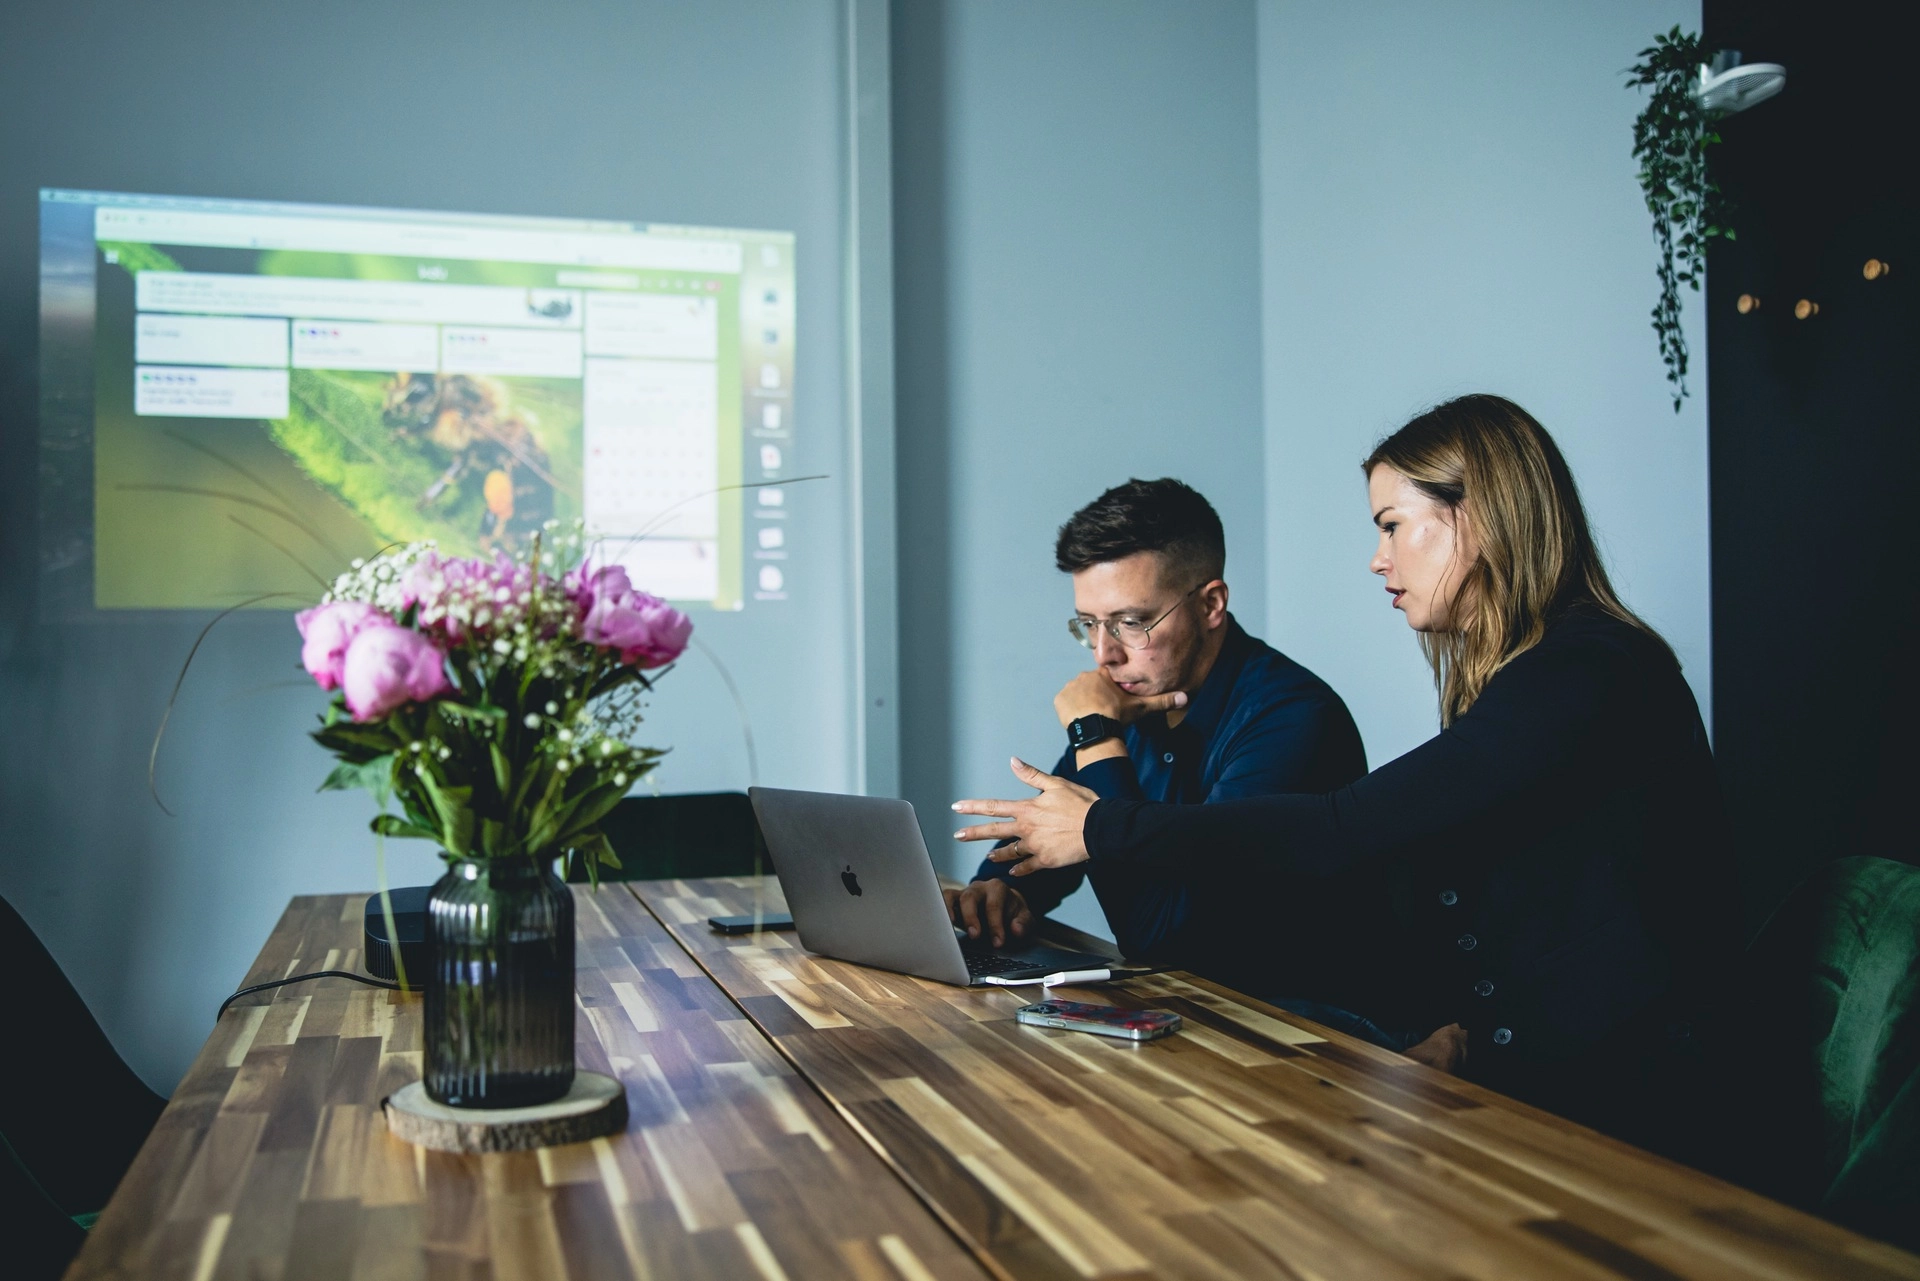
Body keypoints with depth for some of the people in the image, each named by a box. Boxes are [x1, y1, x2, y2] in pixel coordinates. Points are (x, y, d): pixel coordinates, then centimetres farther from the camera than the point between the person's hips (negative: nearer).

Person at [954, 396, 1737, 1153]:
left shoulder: (1587, 677, -18)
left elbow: (1349, 830, -23)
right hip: (1509, 1072, 8)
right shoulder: (1504, 679, 13)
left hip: (1606, 1101, -8)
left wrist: (1106, 831, -16)